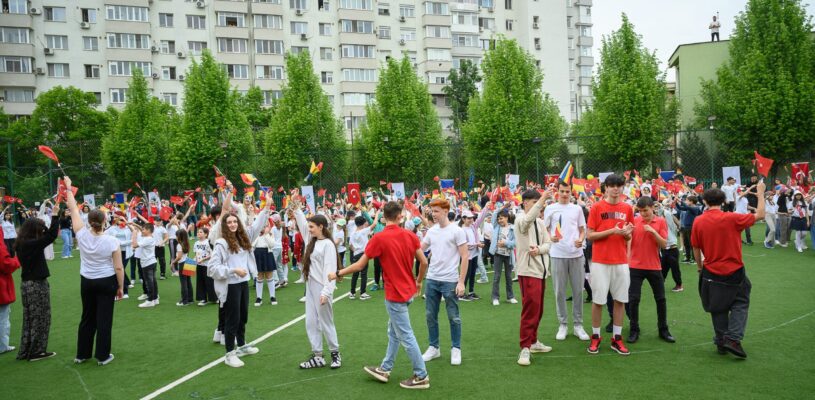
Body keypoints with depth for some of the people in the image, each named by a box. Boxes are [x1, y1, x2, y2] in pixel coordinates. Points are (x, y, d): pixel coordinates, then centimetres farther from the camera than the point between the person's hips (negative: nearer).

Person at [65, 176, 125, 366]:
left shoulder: (82, 235, -10)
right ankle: (103, 356, 11)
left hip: (87, 282, 4)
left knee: (87, 317, 17)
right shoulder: (111, 241, -17)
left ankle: (81, 354, 26)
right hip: (107, 282, -4)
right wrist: (120, 287, 0)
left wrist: (68, 188, 12)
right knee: (104, 319, 4)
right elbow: (118, 268, -13)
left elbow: (74, 210, 2)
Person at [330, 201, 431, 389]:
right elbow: (424, 262, -1)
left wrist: (337, 274, 5)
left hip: (395, 295, -7)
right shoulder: (410, 235, -3)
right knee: (393, 332, 20)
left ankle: (421, 376, 13)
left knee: (406, 336, 3)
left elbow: (359, 265, -11)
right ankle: (385, 369, 33)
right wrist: (419, 282, 18)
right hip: (407, 291, 7)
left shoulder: (379, 238, -18)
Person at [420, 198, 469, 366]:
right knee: (430, 315, 11)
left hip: (450, 281, -5)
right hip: (432, 279, 6)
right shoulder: (431, 231, 7)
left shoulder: (457, 231, -10)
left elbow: (465, 257, -10)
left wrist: (461, 282, -14)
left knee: (453, 317, 6)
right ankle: (434, 347, 25)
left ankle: (456, 349, 19)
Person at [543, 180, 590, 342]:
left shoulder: (577, 209, 8)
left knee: (578, 290, 5)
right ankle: (563, 324, 15)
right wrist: (551, 238, -15)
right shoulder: (550, 209, 3)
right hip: (557, 254, -1)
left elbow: (582, 230, 12)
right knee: (560, 291, 4)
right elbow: (544, 230, 6)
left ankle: (578, 324, 15)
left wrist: (581, 240, -9)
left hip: (576, 254, 1)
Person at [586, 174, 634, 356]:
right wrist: (612, 231, -17)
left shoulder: (627, 208, 8)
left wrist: (626, 233, -9)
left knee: (620, 300, 6)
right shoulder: (597, 207, -3)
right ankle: (595, 337, 15)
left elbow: (628, 237, 14)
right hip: (600, 261, -3)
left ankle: (617, 338, 17)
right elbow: (590, 235, -6)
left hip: (621, 261, 4)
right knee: (598, 300, 2)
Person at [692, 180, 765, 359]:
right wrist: (760, 193, 9)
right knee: (740, 303, 14)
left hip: (711, 273, 3)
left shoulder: (698, 222, -8)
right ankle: (733, 339, 0)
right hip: (734, 272, -2)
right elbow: (760, 215, -3)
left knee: (718, 309, 15)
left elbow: (696, 248, 2)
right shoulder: (731, 219, -16)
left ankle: (721, 343, 20)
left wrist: (699, 266, 17)